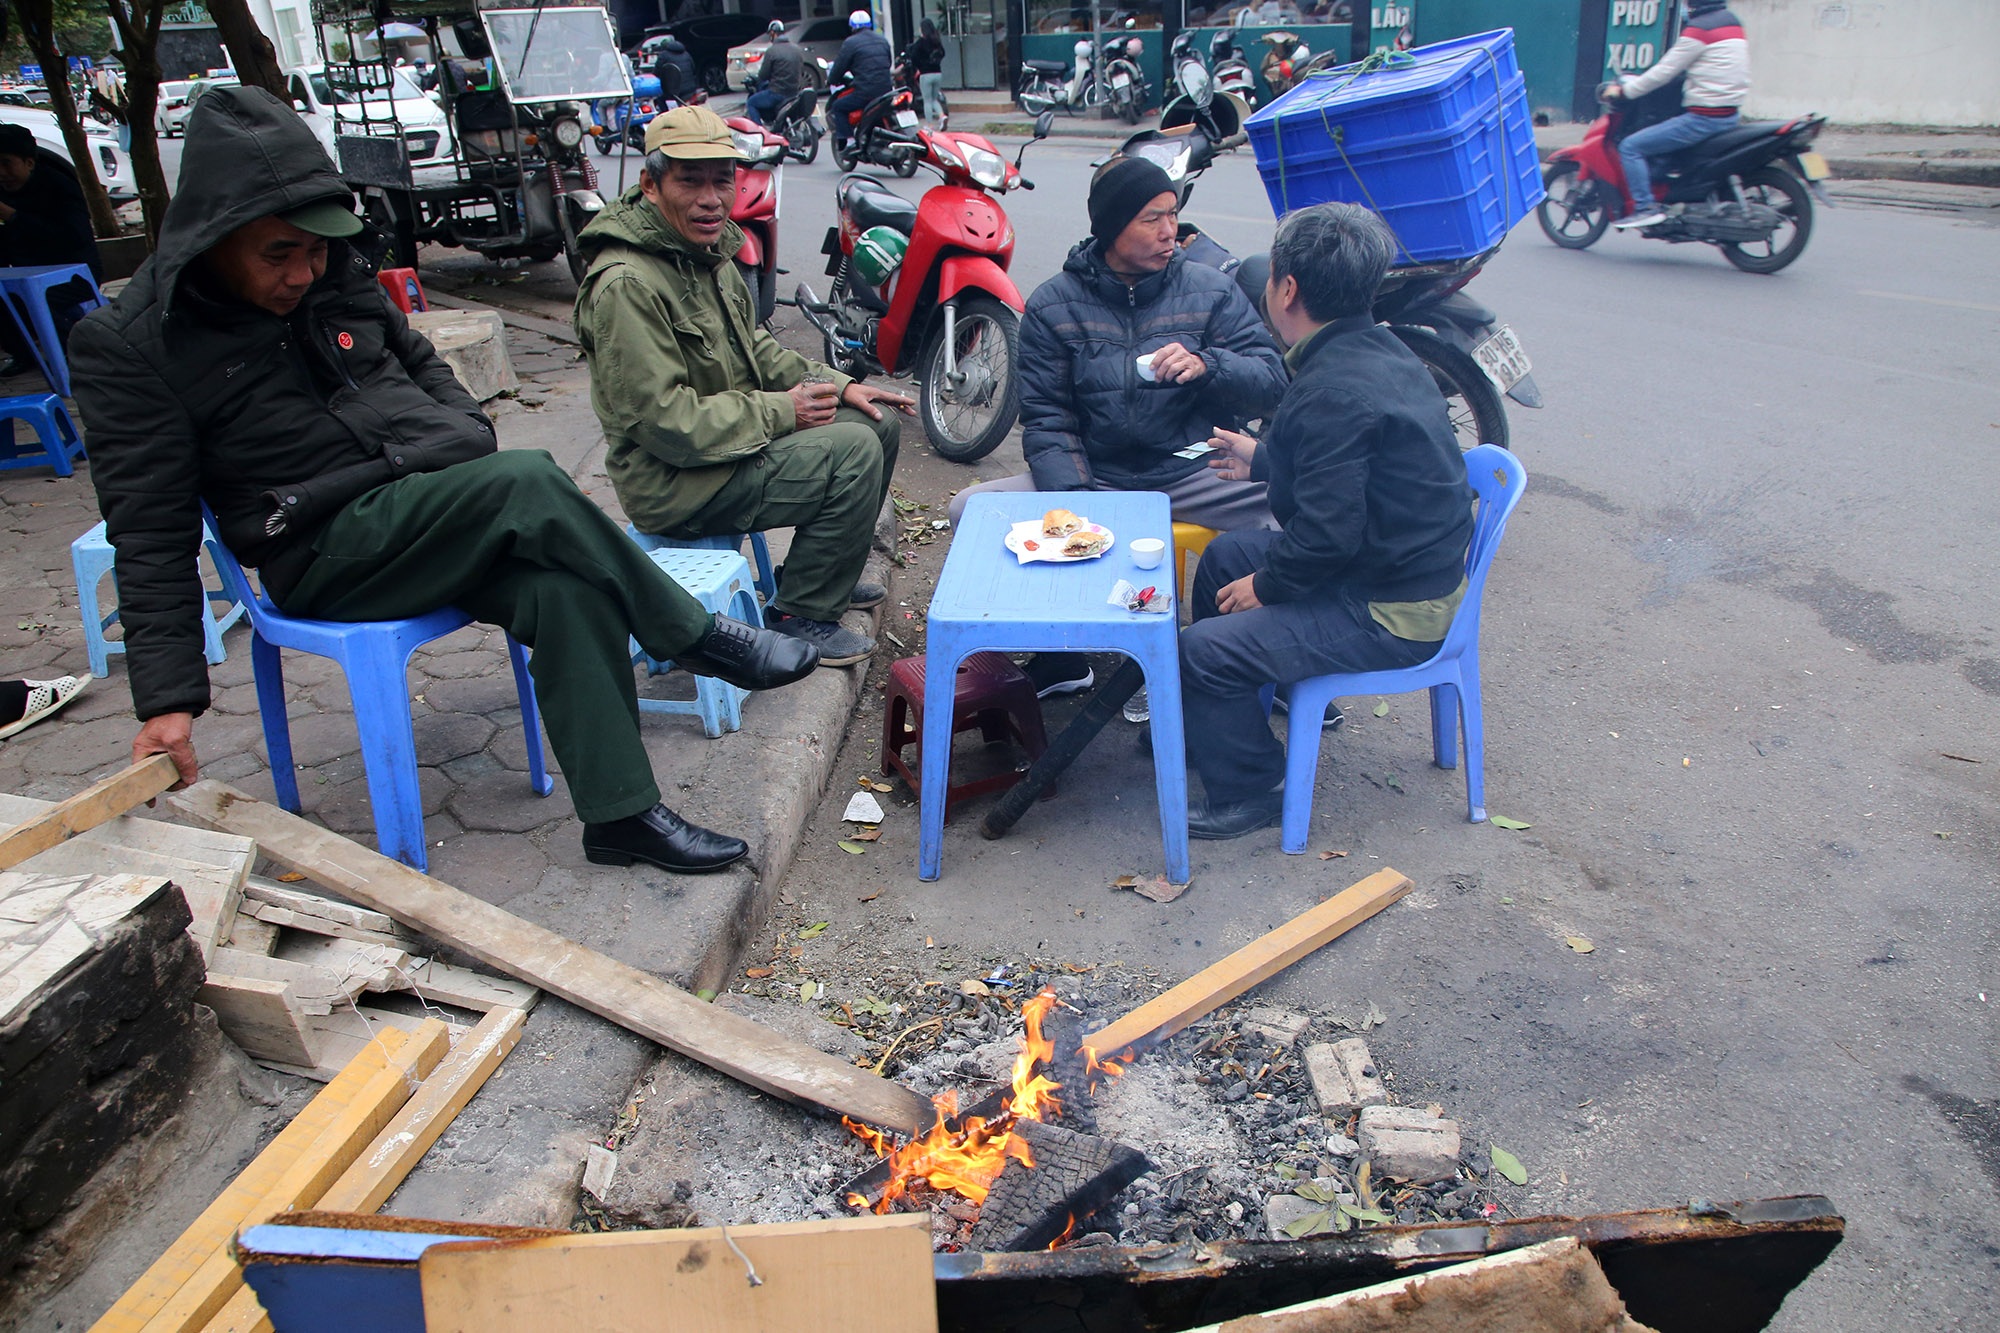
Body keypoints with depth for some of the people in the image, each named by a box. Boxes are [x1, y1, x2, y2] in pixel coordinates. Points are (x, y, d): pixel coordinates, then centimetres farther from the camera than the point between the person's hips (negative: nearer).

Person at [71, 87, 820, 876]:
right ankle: (696, 638, -12)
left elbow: (420, 362, 27)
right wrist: (168, 698, -12)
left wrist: (472, 448, 6)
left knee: (562, 587, -27)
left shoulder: (337, 272, 10)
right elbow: (151, 537, -7)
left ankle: (620, 813, -17)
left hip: (442, 512, 5)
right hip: (329, 553, -5)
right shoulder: (130, 345, -5)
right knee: (528, 481, -31)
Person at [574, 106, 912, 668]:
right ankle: (800, 616, -7)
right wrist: (780, 412, -19)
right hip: (677, 482, -10)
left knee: (879, 419, 11)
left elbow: (753, 346, 20)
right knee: (853, 450, -22)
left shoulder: (707, 250, 9)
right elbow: (666, 422, -26)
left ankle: (827, 571, 26)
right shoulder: (626, 285, -23)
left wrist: (835, 386, 7)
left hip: (733, 437, 10)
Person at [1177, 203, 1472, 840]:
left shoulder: (1334, 390, -26)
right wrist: (1262, 459, 30)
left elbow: (1328, 530, -28)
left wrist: (1266, 586, -12)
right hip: (1415, 568, 11)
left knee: (1204, 648, -16)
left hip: (1391, 616, -11)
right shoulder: (1380, 349, 6)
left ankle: (1248, 792, 5)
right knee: (1226, 554, 21)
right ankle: (1211, 723, 35)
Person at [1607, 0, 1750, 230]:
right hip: (1731, 114, 10)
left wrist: (1624, 91, -3)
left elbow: (1665, 71, -13)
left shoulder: (1699, 29, -14)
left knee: (1630, 147, -8)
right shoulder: (1732, 22, 15)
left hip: (1704, 118, -10)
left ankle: (1646, 207, -16)